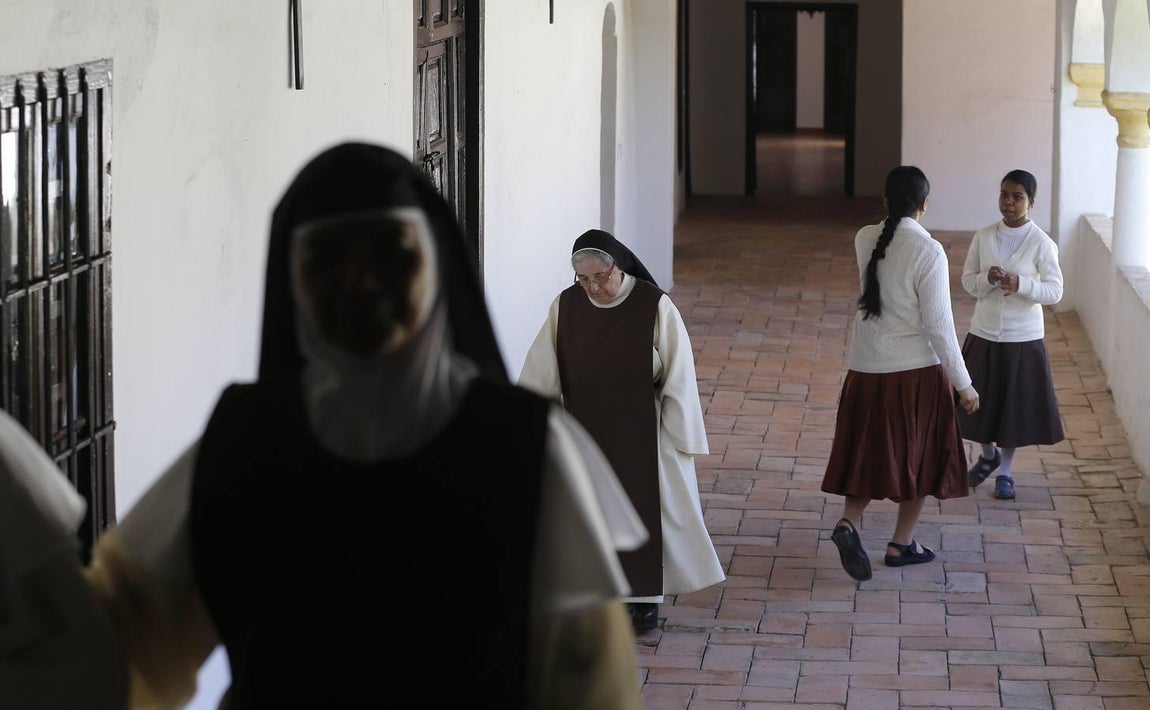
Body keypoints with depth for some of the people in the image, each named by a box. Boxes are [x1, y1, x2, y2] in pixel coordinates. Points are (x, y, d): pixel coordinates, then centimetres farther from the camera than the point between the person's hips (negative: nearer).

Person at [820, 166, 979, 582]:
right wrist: (963, 384, -9)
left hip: (866, 368, 5)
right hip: (916, 371, -5)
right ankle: (901, 544, 20)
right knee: (919, 455, 13)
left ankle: (848, 522, -8)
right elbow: (939, 324, -16)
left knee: (869, 452, 15)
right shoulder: (928, 253, -18)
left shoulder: (864, 240, -2)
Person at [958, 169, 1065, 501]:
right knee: (980, 401, 10)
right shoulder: (983, 237, -2)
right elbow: (967, 280, 2)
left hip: (1023, 339, -2)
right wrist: (988, 279, -19)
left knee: (1016, 404, 8)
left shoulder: (1041, 243, -11)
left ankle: (1004, 472, 26)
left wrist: (1021, 284, -26)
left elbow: (1055, 291, -10)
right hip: (984, 334, 2)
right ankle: (988, 454, 39)